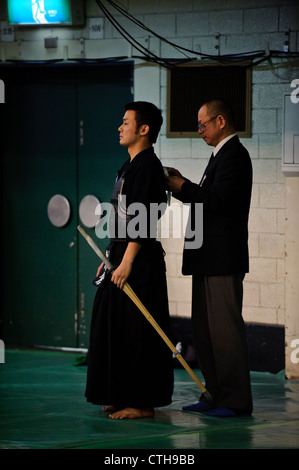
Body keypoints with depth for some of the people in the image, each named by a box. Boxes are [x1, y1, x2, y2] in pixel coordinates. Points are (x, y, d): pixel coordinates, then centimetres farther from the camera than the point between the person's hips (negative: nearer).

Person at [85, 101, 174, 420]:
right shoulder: (130, 166, 17)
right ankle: (123, 397, 20)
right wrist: (110, 257, 20)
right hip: (122, 256, 10)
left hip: (141, 261, -10)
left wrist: (126, 261, -23)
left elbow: (141, 220, -20)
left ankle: (142, 403, -3)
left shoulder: (148, 166, -13)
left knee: (137, 332, -7)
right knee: (116, 329, 13)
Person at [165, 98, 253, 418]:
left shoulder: (234, 155, -12)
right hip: (210, 259, 11)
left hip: (223, 260, -11)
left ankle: (236, 401, -5)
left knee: (225, 329, -8)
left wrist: (183, 187, -12)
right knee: (203, 331, 12)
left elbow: (218, 200, -22)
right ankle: (215, 395, 17)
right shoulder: (222, 155, 20)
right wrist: (182, 186, 9)